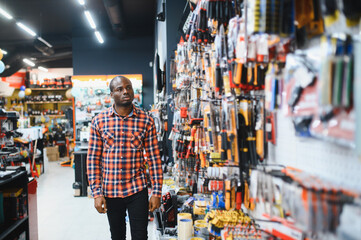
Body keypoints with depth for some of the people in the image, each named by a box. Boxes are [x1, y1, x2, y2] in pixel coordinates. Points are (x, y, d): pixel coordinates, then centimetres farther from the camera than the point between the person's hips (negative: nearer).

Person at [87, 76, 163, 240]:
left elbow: (154, 158, -2)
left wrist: (156, 192, -4)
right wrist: (96, 193, -5)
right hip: (110, 191, 1)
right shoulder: (99, 121, -2)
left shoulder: (146, 121, -4)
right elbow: (93, 159, -1)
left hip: (137, 190, -1)